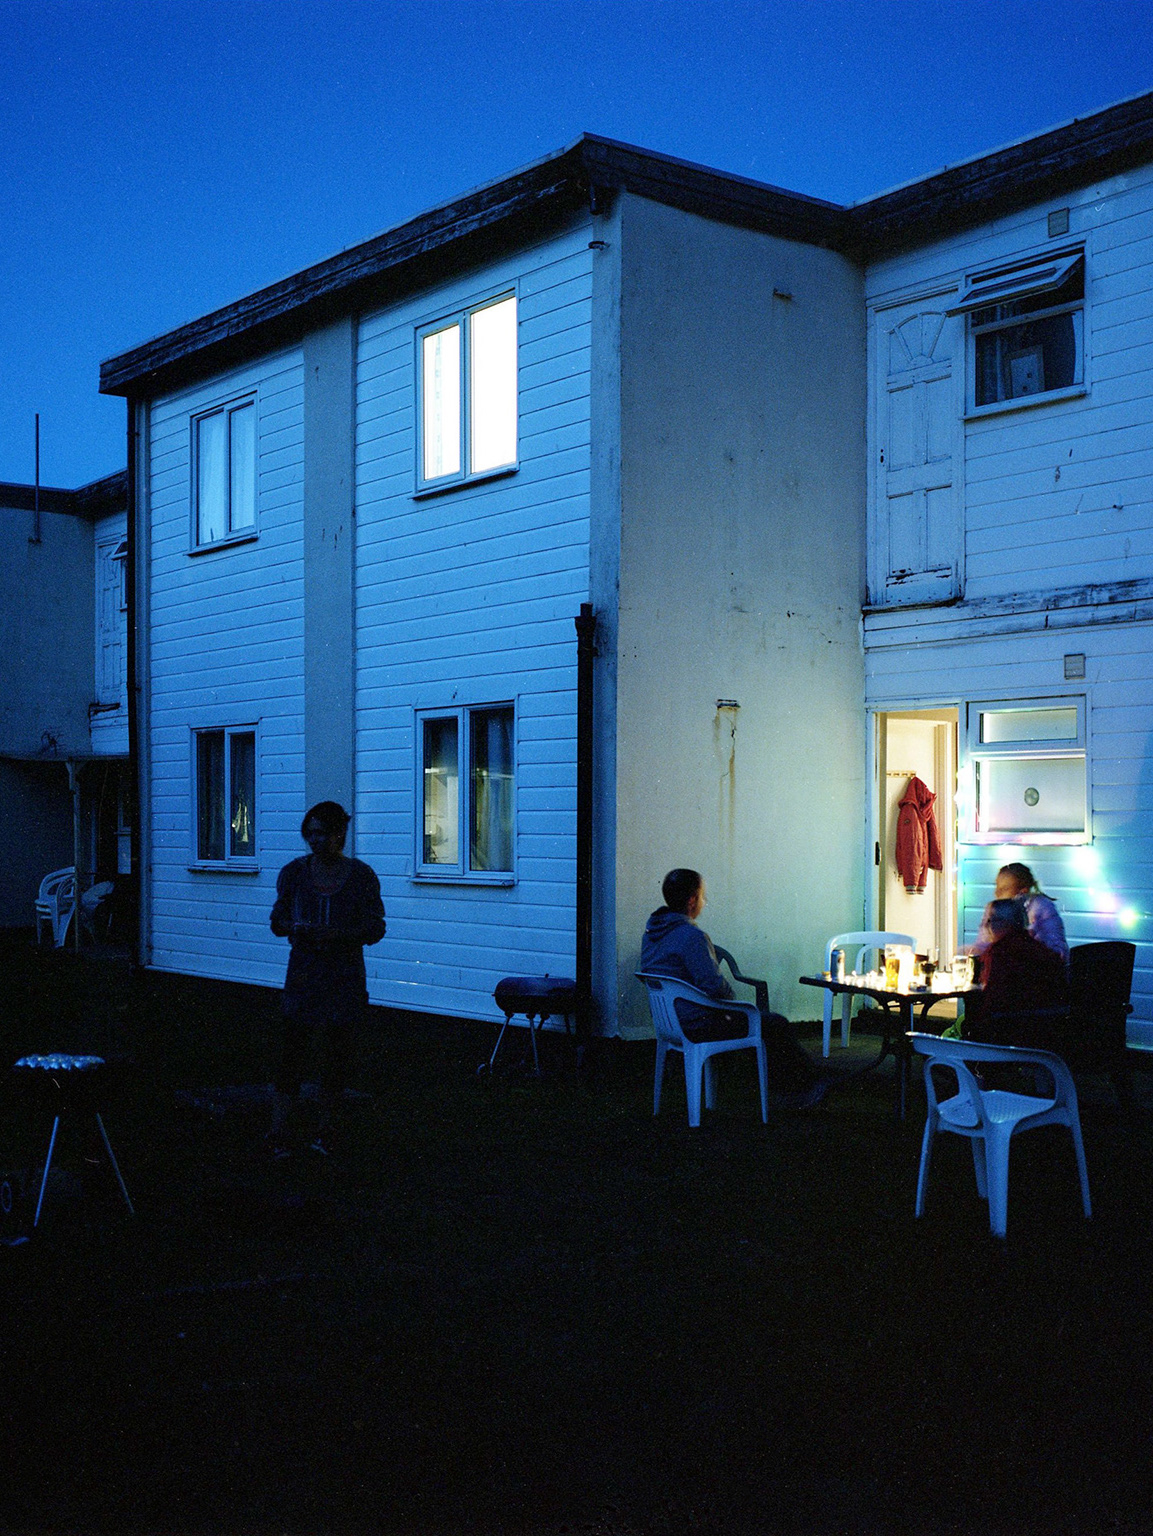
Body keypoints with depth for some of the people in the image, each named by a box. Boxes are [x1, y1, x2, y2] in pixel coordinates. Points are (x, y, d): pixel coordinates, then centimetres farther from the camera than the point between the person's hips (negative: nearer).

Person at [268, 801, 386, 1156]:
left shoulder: (361, 876, -1)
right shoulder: (294, 872, 2)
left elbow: (375, 928, -2)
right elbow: (278, 920, 7)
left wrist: (338, 933, -19)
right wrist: (295, 929, -16)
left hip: (345, 974, 0)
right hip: (303, 972, 0)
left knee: (337, 1051, 4)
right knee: (294, 1049, -4)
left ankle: (324, 1127, 18)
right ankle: (278, 1130, 1)